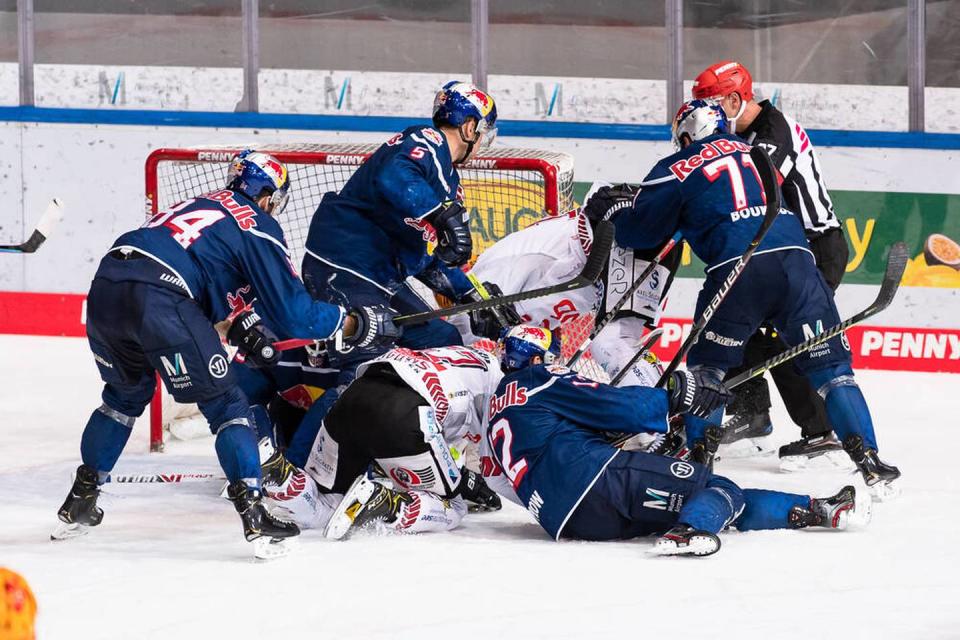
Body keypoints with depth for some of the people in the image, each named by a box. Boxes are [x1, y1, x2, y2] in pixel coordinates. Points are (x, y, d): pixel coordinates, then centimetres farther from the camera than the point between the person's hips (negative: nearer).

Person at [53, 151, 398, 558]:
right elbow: (293, 313, 5)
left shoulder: (203, 205, 31)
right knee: (225, 405, 5)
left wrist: (243, 327, 27)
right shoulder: (259, 227, 9)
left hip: (105, 285, 7)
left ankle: (79, 505, 35)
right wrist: (357, 324, 16)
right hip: (158, 299, -7)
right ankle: (254, 516, -3)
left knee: (126, 395, 31)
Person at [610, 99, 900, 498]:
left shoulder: (678, 170, 12)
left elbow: (638, 232, 14)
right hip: (797, 260, 3)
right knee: (829, 365, 7)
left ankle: (699, 454, 8)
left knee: (707, 363, 18)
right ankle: (867, 458, -4)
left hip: (737, 269, -3)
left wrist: (615, 214, 36)